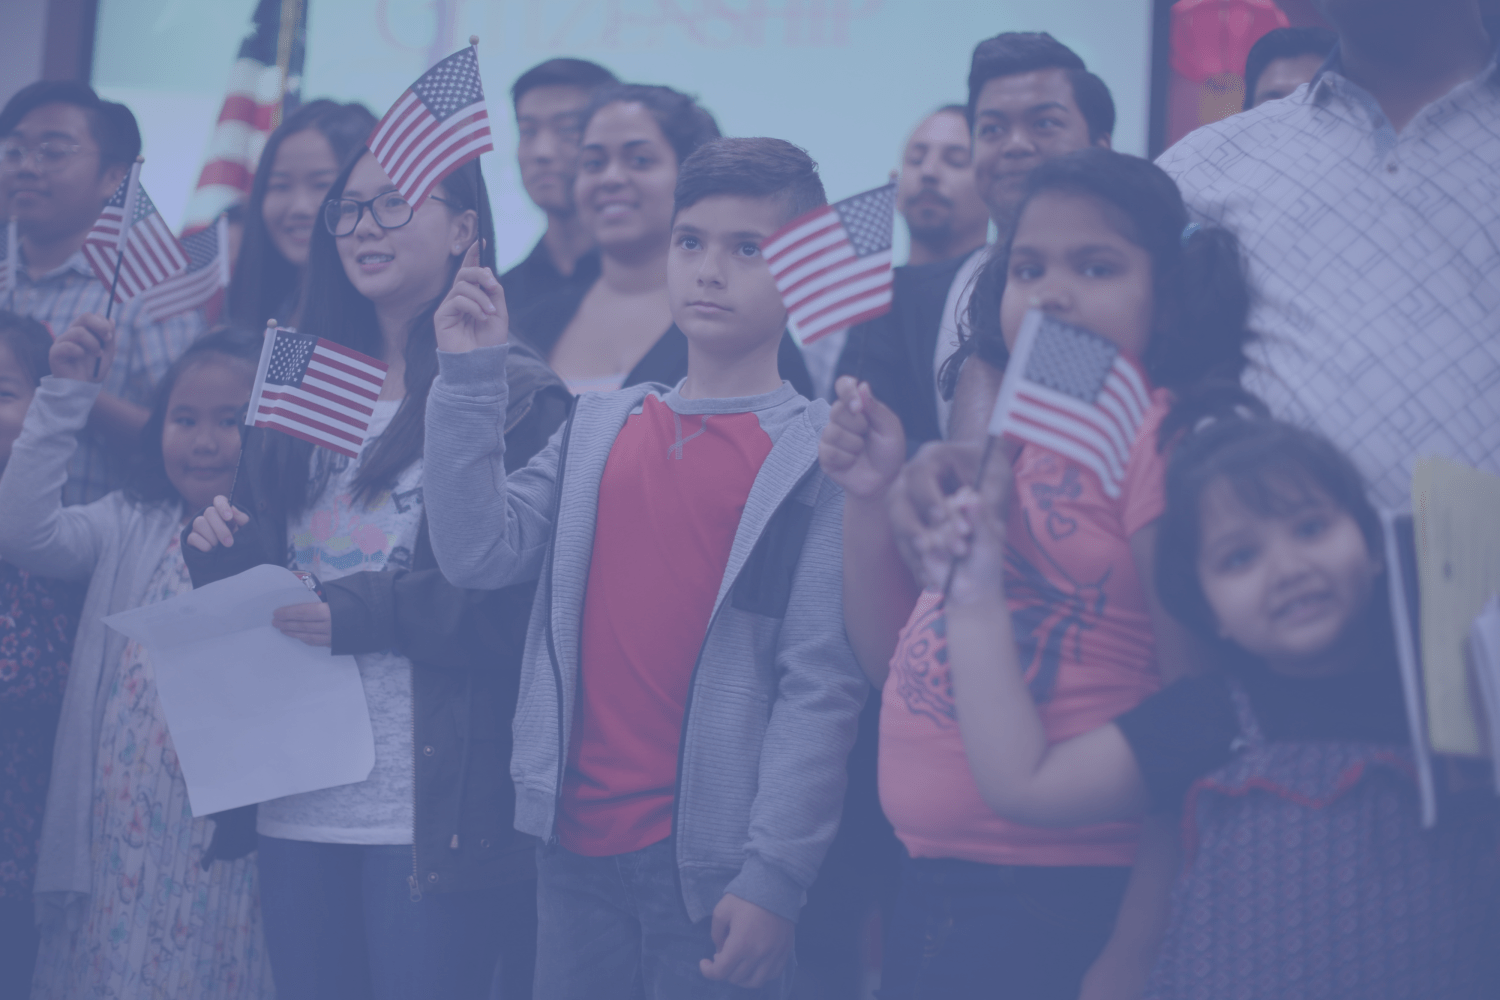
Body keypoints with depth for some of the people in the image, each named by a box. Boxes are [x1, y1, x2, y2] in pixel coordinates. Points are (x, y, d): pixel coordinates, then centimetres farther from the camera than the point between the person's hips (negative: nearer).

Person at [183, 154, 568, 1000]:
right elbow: (264, 571, 21)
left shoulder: (516, 397, -5)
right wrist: (222, 553, -1)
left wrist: (364, 612, -17)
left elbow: (531, 600, -13)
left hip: (434, 806, -6)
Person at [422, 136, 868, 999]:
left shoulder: (823, 451, -5)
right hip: (576, 843, 4)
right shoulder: (601, 426, 12)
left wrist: (773, 878, -15)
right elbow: (479, 553, 1)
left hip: (710, 862, -4)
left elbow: (823, 684, -10)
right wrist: (470, 379, -4)